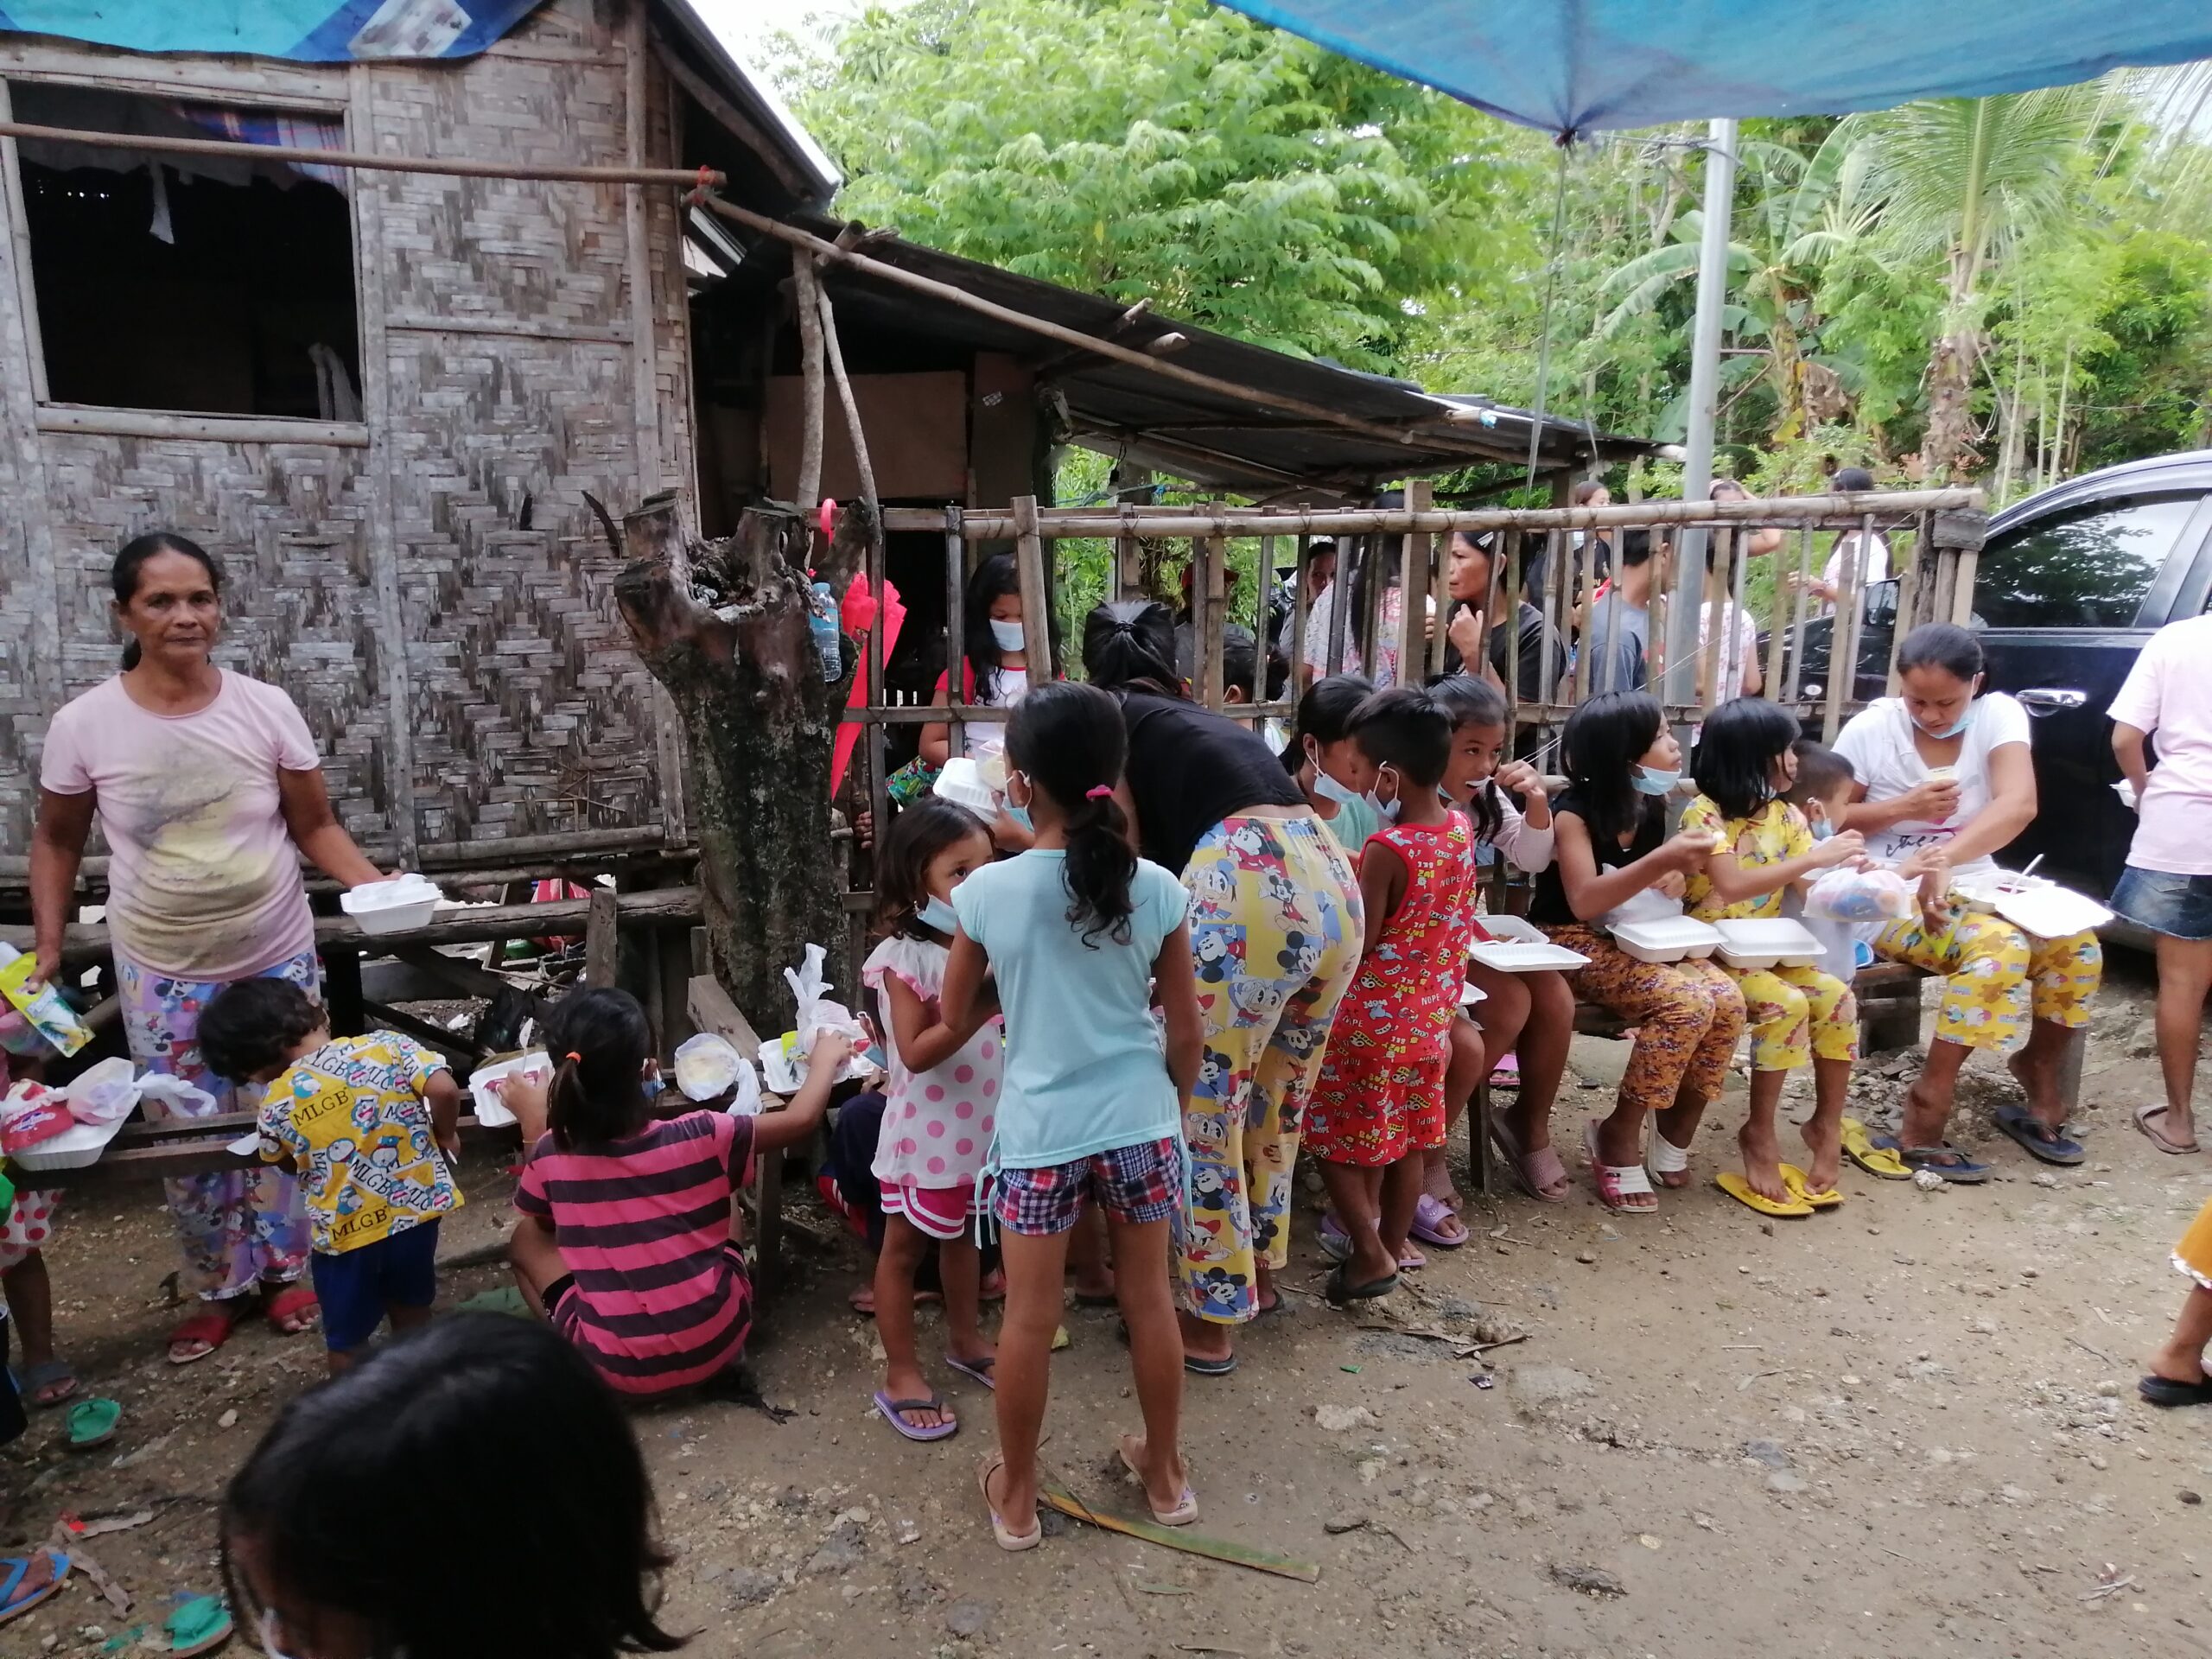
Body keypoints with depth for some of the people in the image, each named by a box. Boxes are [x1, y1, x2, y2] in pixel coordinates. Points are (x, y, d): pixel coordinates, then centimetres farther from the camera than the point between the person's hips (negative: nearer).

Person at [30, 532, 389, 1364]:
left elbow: (315, 826, -2)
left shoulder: (266, 708, -10)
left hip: (277, 959, 0)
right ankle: (217, 1287, 33)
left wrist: (377, 886, -17)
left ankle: (284, 1268, 34)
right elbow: (56, 842, 5)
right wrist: (47, 947, 1)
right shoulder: (83, 725, -10)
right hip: (162, 975, 0)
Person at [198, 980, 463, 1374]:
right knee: (412, 1315, 26)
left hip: (345, 1231, -2)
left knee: (347, 1339, 21)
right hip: (416, 1207, 2)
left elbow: (281, 1161, 8)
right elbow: (444, 1089, -20)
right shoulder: (385, 1045, -11)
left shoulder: (277, 1103, -10)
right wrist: (446, 1135, -2)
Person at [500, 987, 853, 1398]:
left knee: (526, 1238, 20)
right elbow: (801, 1120, -2)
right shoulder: (699, 1139, -17)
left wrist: (532, 1123, 17)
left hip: (619, 1368, 0)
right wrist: (825, 1059, 16)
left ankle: (580, 1363, 12)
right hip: (717, 1343, 1)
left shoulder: (550, 1156, -13)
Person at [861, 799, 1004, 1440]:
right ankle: (900, 1375, 20)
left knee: (964, 1236, 23)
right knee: (904, 1247, 9)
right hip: (927, 1131, -6)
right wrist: (976, 1012, -35)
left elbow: (1013, 1031, 11)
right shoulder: (904, 958, -20)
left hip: (982, 1126, 7)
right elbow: (916, 1053, -25)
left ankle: (965, 1338, 41)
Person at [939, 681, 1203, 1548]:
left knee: (1029, 1316, 12)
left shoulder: (987, 891, -12)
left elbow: (955, 1018, 2)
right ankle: (1166, 1473, 35)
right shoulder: (1156, 888, -8)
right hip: (1139, 1121, 2)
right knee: (1149, 1299, 17)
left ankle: (1015, 1494, 29)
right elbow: (1185, 1029, -1)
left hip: (1039, 1130, -2)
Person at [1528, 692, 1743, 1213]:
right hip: (1575, 943, -7)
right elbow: (1584, 902, -27)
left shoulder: (1650, 808, 5)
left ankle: (1672, 1136, -1)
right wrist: (1660, 861, -37)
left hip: (1635, 939, 7)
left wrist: (1677, 876, -4)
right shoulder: (1574, 814, -16)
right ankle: (1619, 1137, -12)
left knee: (1727, 1000, -19)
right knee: (1686, 1002, -29)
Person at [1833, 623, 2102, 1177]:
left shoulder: (1999, 714, -5)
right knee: (2001, 947, -30)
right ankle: (1924, 1118, -22)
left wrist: (1945, 858, -38)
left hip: (1976, 887, 4)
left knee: (2076, 943, -18)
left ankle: (2039, 1070, 9)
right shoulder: (1869, 728, -9)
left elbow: (2019, 805, -22)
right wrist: (1904, 808, -19)